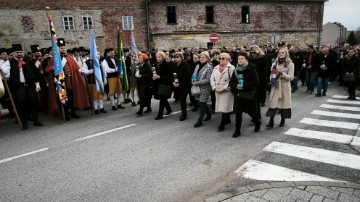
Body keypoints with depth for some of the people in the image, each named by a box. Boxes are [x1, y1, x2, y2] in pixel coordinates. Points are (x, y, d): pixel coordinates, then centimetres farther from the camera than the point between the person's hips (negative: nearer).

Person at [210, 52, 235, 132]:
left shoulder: (231, 68, -7)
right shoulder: (216, 68, 12)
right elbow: (212, 79, 10)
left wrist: (223, 89, -18)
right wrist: (214, 88, -5)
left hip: (227, 91, -6)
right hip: (217, 92, 6)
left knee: (225, 107, -6)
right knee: (221, 107, 13)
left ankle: (222, 124, 2)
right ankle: (228, 120, 33)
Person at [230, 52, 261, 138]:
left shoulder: (251, 69, -8)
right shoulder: (236, 70, 7)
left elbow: (256, 82, -14)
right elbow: (231, 82, 10)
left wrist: (244, 86, -21)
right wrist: (236, 86, -12)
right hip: (238, 94, 4)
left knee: (251, 111, 9)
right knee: (238, 112, 1)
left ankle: (257, 123, 39)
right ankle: (237, 130, 12)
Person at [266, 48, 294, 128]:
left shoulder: (290, 64, -2)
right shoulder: (275, 63, 9)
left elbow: (291, 77, -7)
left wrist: (282, 74, -21)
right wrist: (272, 78, -2)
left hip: (285, 86, -2)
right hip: (275, 86, 2)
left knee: (284, 103, 5)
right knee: (273, 103, -6)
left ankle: (283, 120, 23)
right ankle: (271, 121, -5)